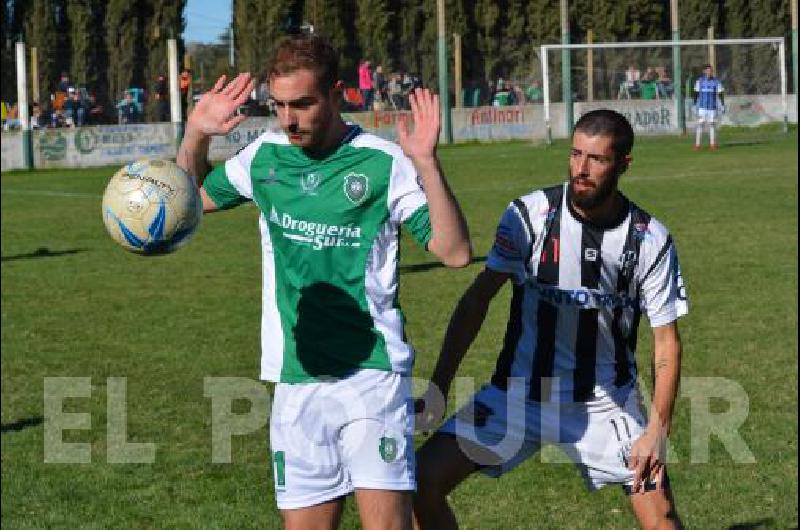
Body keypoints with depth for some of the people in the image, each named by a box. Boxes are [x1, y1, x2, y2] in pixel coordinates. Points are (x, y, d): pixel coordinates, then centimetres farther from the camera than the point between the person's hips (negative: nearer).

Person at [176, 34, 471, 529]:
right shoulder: (265, 155, 7)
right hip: (295, 382, 5)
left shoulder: (383, 163, -7)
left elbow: (455, 252, -12)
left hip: (372, 376, -4)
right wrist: (196, 137, 6)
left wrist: (427, 163, -23)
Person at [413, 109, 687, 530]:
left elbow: (666, 341, -5)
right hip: (519, 392, 0)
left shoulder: (650, 240, -9)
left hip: (605, 399, 0)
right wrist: (438, 386, -10)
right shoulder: (530, 214, -11)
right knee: (421, 482, -12)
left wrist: (657, 431, -16)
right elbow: (478, 298, -4)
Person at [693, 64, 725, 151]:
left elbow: (720, 94, 6)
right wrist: (695, 104, 7)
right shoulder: (699, 81, 5)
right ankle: (697, 144, -5)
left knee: (712, 124, 2)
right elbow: (696, 94, 10)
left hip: (712, 107, 1)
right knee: (700, 124, -6)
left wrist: (722, 105, 1)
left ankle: (712, 144, 9)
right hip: (702, 107, -1)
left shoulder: (716, 81, 5)